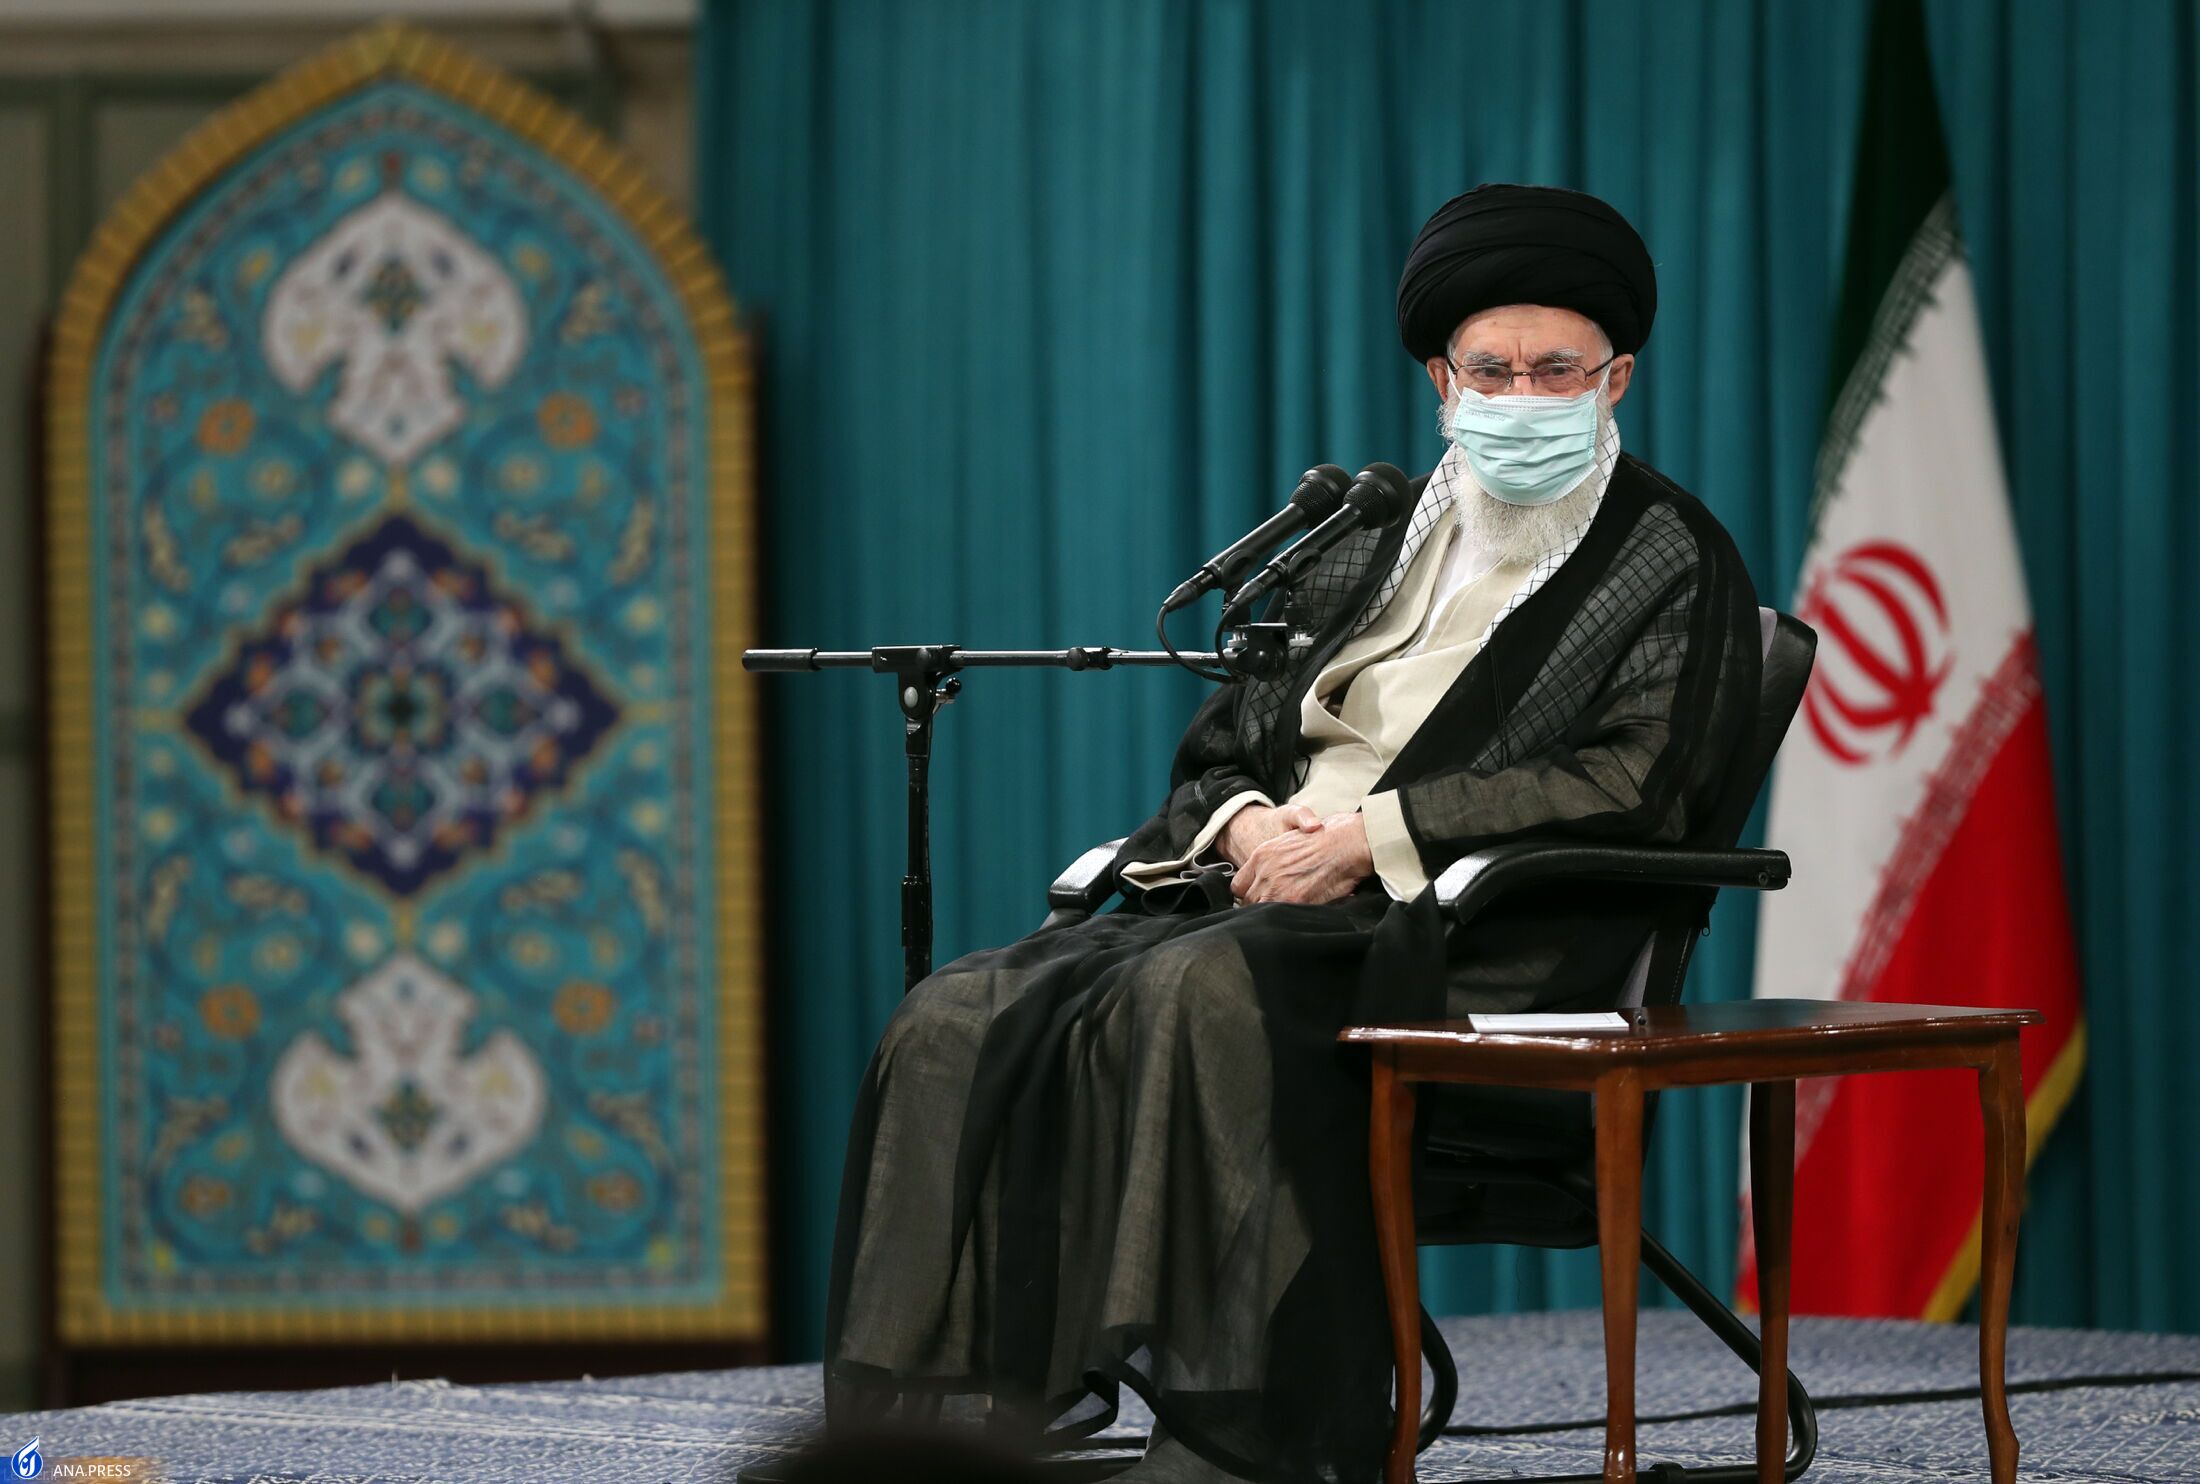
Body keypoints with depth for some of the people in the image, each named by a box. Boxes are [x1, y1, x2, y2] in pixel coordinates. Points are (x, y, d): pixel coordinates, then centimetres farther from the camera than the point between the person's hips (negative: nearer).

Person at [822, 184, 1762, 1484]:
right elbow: (1226, 742, 22)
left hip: (1485, 944, -7)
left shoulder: (1673, 562, 4)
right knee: (962, 1020, -15)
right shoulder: (1379, 544, 23)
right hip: (1277, 900, 7)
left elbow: (1635, 786, -11)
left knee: (1201, 1000, -36)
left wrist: (1371, 836, -14)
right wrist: (1249, 828, -4)